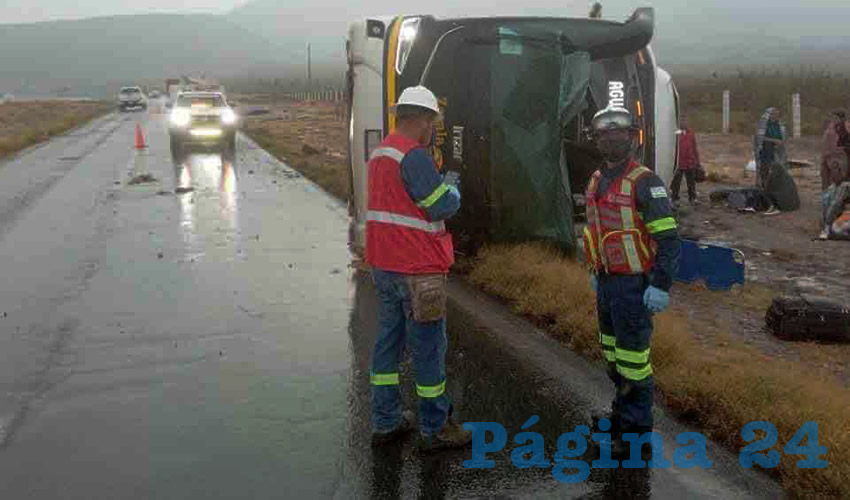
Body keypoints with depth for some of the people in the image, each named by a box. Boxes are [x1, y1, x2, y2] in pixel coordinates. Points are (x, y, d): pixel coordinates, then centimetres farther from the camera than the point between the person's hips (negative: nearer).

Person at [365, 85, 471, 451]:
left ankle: (385, 422, 22)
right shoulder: (414, 156, -17)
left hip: (384, 265, 9)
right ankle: (435, 429, 12)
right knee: (429, 348, 1)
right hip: (417, 270, -9)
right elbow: (443, 207, -17)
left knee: (388, 341, 13)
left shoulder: (379, 153, 13)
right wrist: (453, 186, 2)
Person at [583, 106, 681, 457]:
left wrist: (661, 286, -22)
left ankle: (636, 429, 11)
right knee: (613, 353, 19)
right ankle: (623, 411, 36)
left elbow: (668, 239, -18)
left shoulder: (644, 182, -15)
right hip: (607, 283, 8)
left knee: (633, 358, -2)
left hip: (634, 286, -8)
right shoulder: (597, 180, 10)